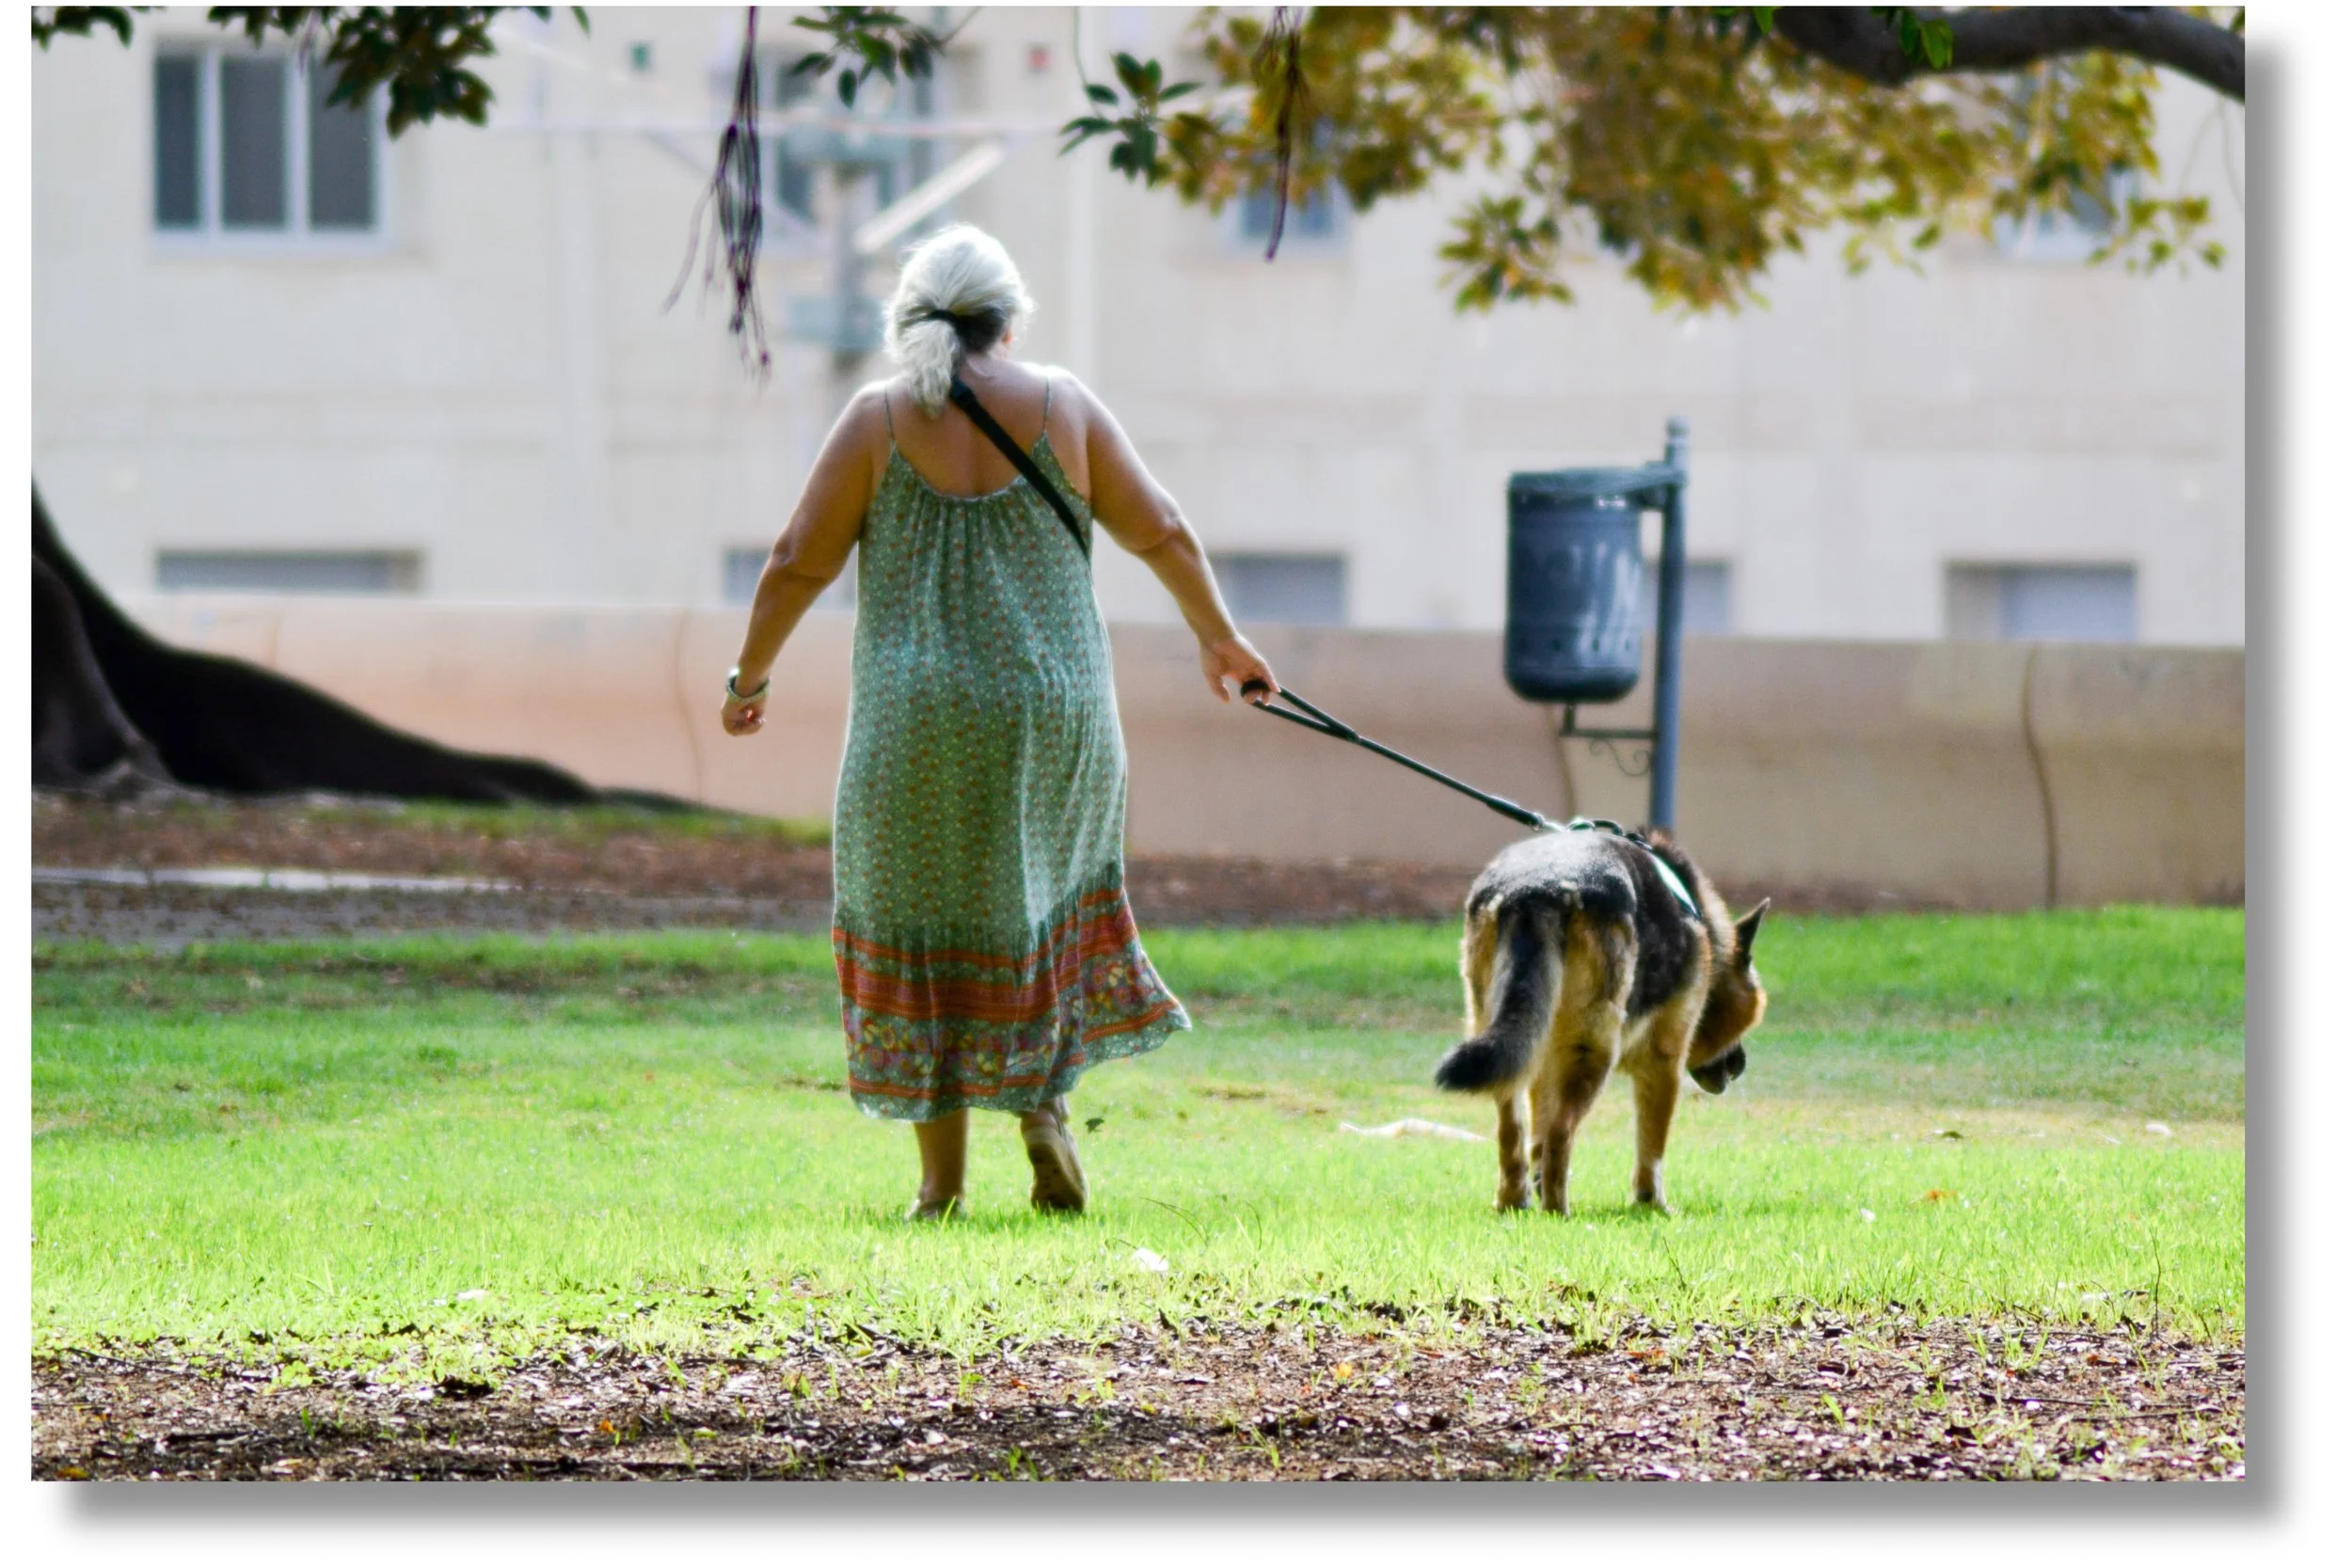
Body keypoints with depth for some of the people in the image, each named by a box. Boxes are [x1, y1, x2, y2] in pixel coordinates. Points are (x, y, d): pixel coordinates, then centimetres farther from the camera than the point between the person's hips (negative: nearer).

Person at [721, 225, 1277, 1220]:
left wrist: (749, 676, 11)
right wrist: (1219, 639, 22)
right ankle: (1045, 1101, 5)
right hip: (1052, 712, 2)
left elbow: (799, 563, -3)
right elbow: (1159, 531, 7)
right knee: (1036, 899, 23)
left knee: (926, 928, 9)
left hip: (921, 724, -2)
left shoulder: (880, 419, -5)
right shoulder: (1059, 406, 0)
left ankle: (941, 1181, 8)